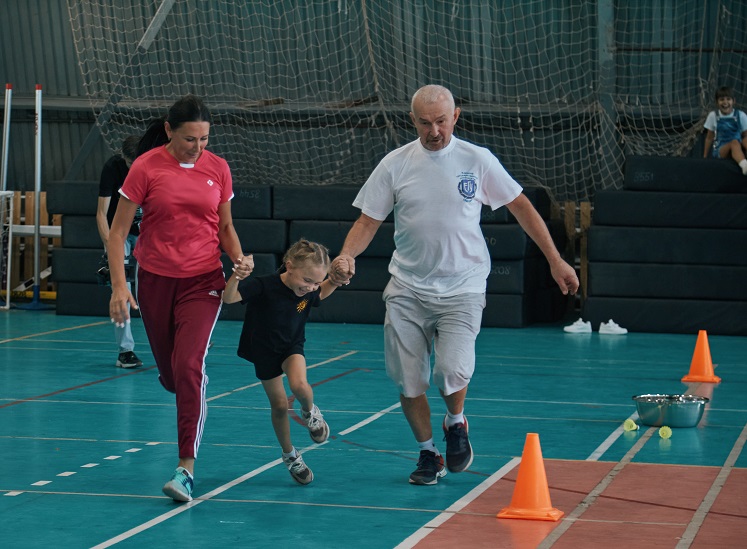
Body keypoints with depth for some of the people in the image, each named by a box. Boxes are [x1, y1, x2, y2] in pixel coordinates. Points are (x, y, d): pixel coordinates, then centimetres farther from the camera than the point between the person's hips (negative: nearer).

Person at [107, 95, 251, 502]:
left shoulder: (218, 169, 0)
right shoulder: (146, 168, -8)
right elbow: (118, 230, -5)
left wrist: (238, 258, -7)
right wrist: (119, 285, -14)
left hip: (202, 281, 0)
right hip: (155, 280, 0)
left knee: (189, 366, -18)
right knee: (170, 374, 10)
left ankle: (186, 469, -16)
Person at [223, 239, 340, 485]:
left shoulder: (308, 291, -16)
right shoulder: (264, 286, -31)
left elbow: (320, 294, 10)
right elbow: (228, 297, -40)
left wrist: (334, 282, -8)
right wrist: (236, 276, -58)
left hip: (292, 346, 2)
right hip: (264, 351, -2)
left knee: (299, 386, -27)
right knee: (279, 405, 6)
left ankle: (310, 412, 8)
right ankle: (289, 455, 27)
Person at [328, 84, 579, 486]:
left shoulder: (477, 160, -1)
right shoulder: (395, 164, 2)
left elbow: (521, 207, 6)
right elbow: (368, 221, 5)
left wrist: (555, 260, 4)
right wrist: (346, 256, -15)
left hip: (462, 289, -2)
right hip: (406, 290, 2)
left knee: (452, 372, -20)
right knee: (407, 380, 0)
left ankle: (456, 423, 13)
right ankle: (428, 454, 22)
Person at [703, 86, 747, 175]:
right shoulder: (713, 116, 3)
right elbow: (709, 138, 9)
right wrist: (705, 157, 8)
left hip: (739, 151, 2)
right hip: (719, 150, -2)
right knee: (734, 143, -36)